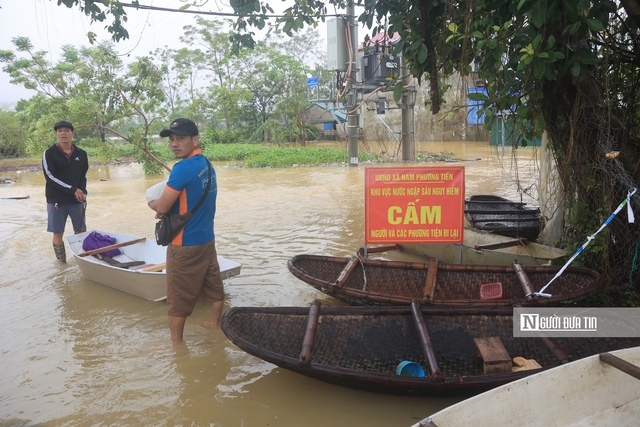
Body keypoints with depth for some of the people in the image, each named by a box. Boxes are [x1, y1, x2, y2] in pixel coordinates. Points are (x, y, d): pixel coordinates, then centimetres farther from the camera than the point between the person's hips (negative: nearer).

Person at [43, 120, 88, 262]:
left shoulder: (81, 154, 4)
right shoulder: (49, 153, -5)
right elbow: (50, 177, -13)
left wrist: (83, 192, -8)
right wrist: (73, 190, -18)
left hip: (76, 199, 3)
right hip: (56, 199, -2)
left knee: (82, 231, 7)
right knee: (58, 233, 2)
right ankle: (61, 263, 14)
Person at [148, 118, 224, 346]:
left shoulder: (183, 168, -21)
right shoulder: (208, 165, 5)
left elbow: (161, 207, -18)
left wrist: (151, 203, 4)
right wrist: (166, 206, 2)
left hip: (185, 244, -8)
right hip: (207, 239, 8)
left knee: (178, 301, 8)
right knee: (214, 290, 19)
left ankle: (176, 344, 23)